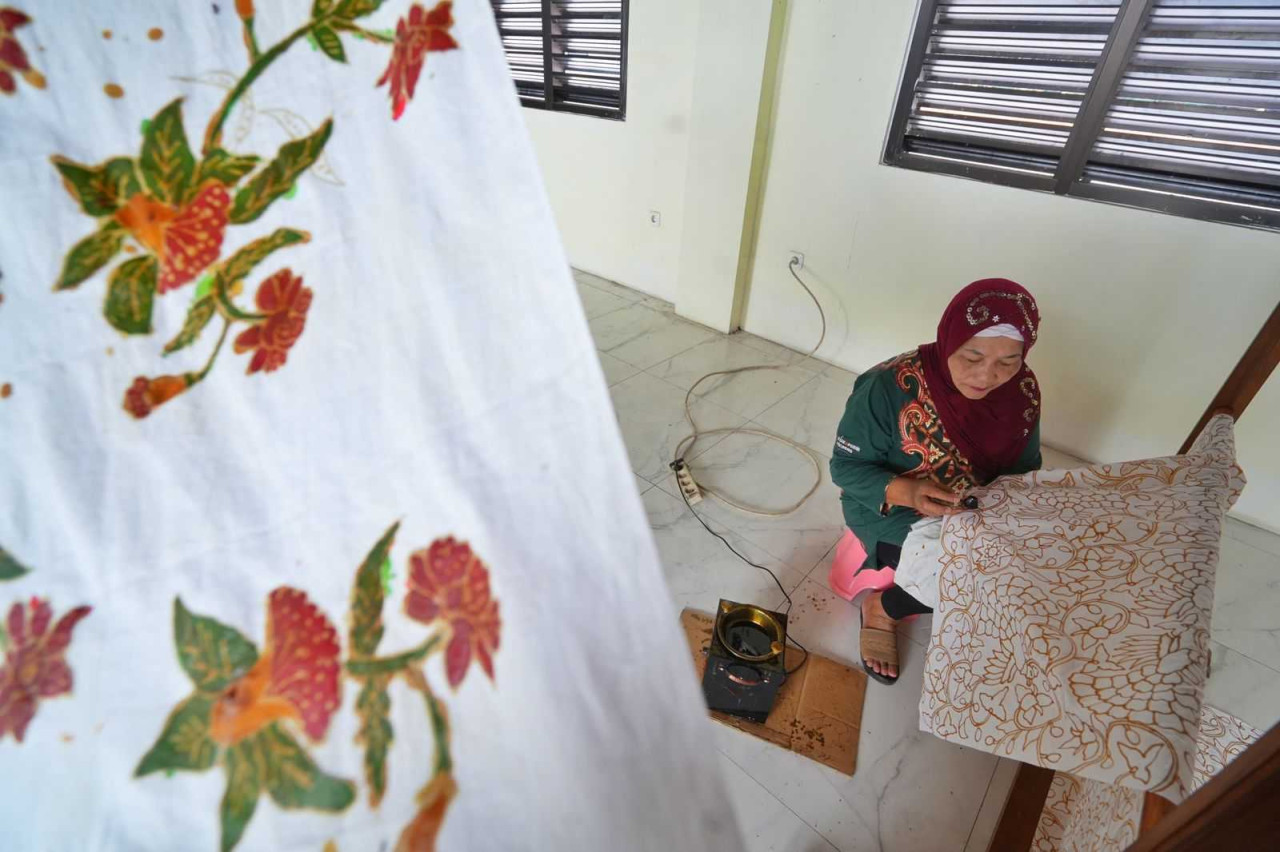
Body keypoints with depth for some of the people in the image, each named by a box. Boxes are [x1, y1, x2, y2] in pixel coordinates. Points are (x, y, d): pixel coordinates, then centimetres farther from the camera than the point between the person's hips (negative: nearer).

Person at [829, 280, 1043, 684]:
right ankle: (880, 610, 8)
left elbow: (1025, 469, 2)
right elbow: (846, 467, -20)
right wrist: (904, 491, -38)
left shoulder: (1023, 390, -12)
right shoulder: (890, 387, -28)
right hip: (892, 510, -6)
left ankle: (884, 607, 8)